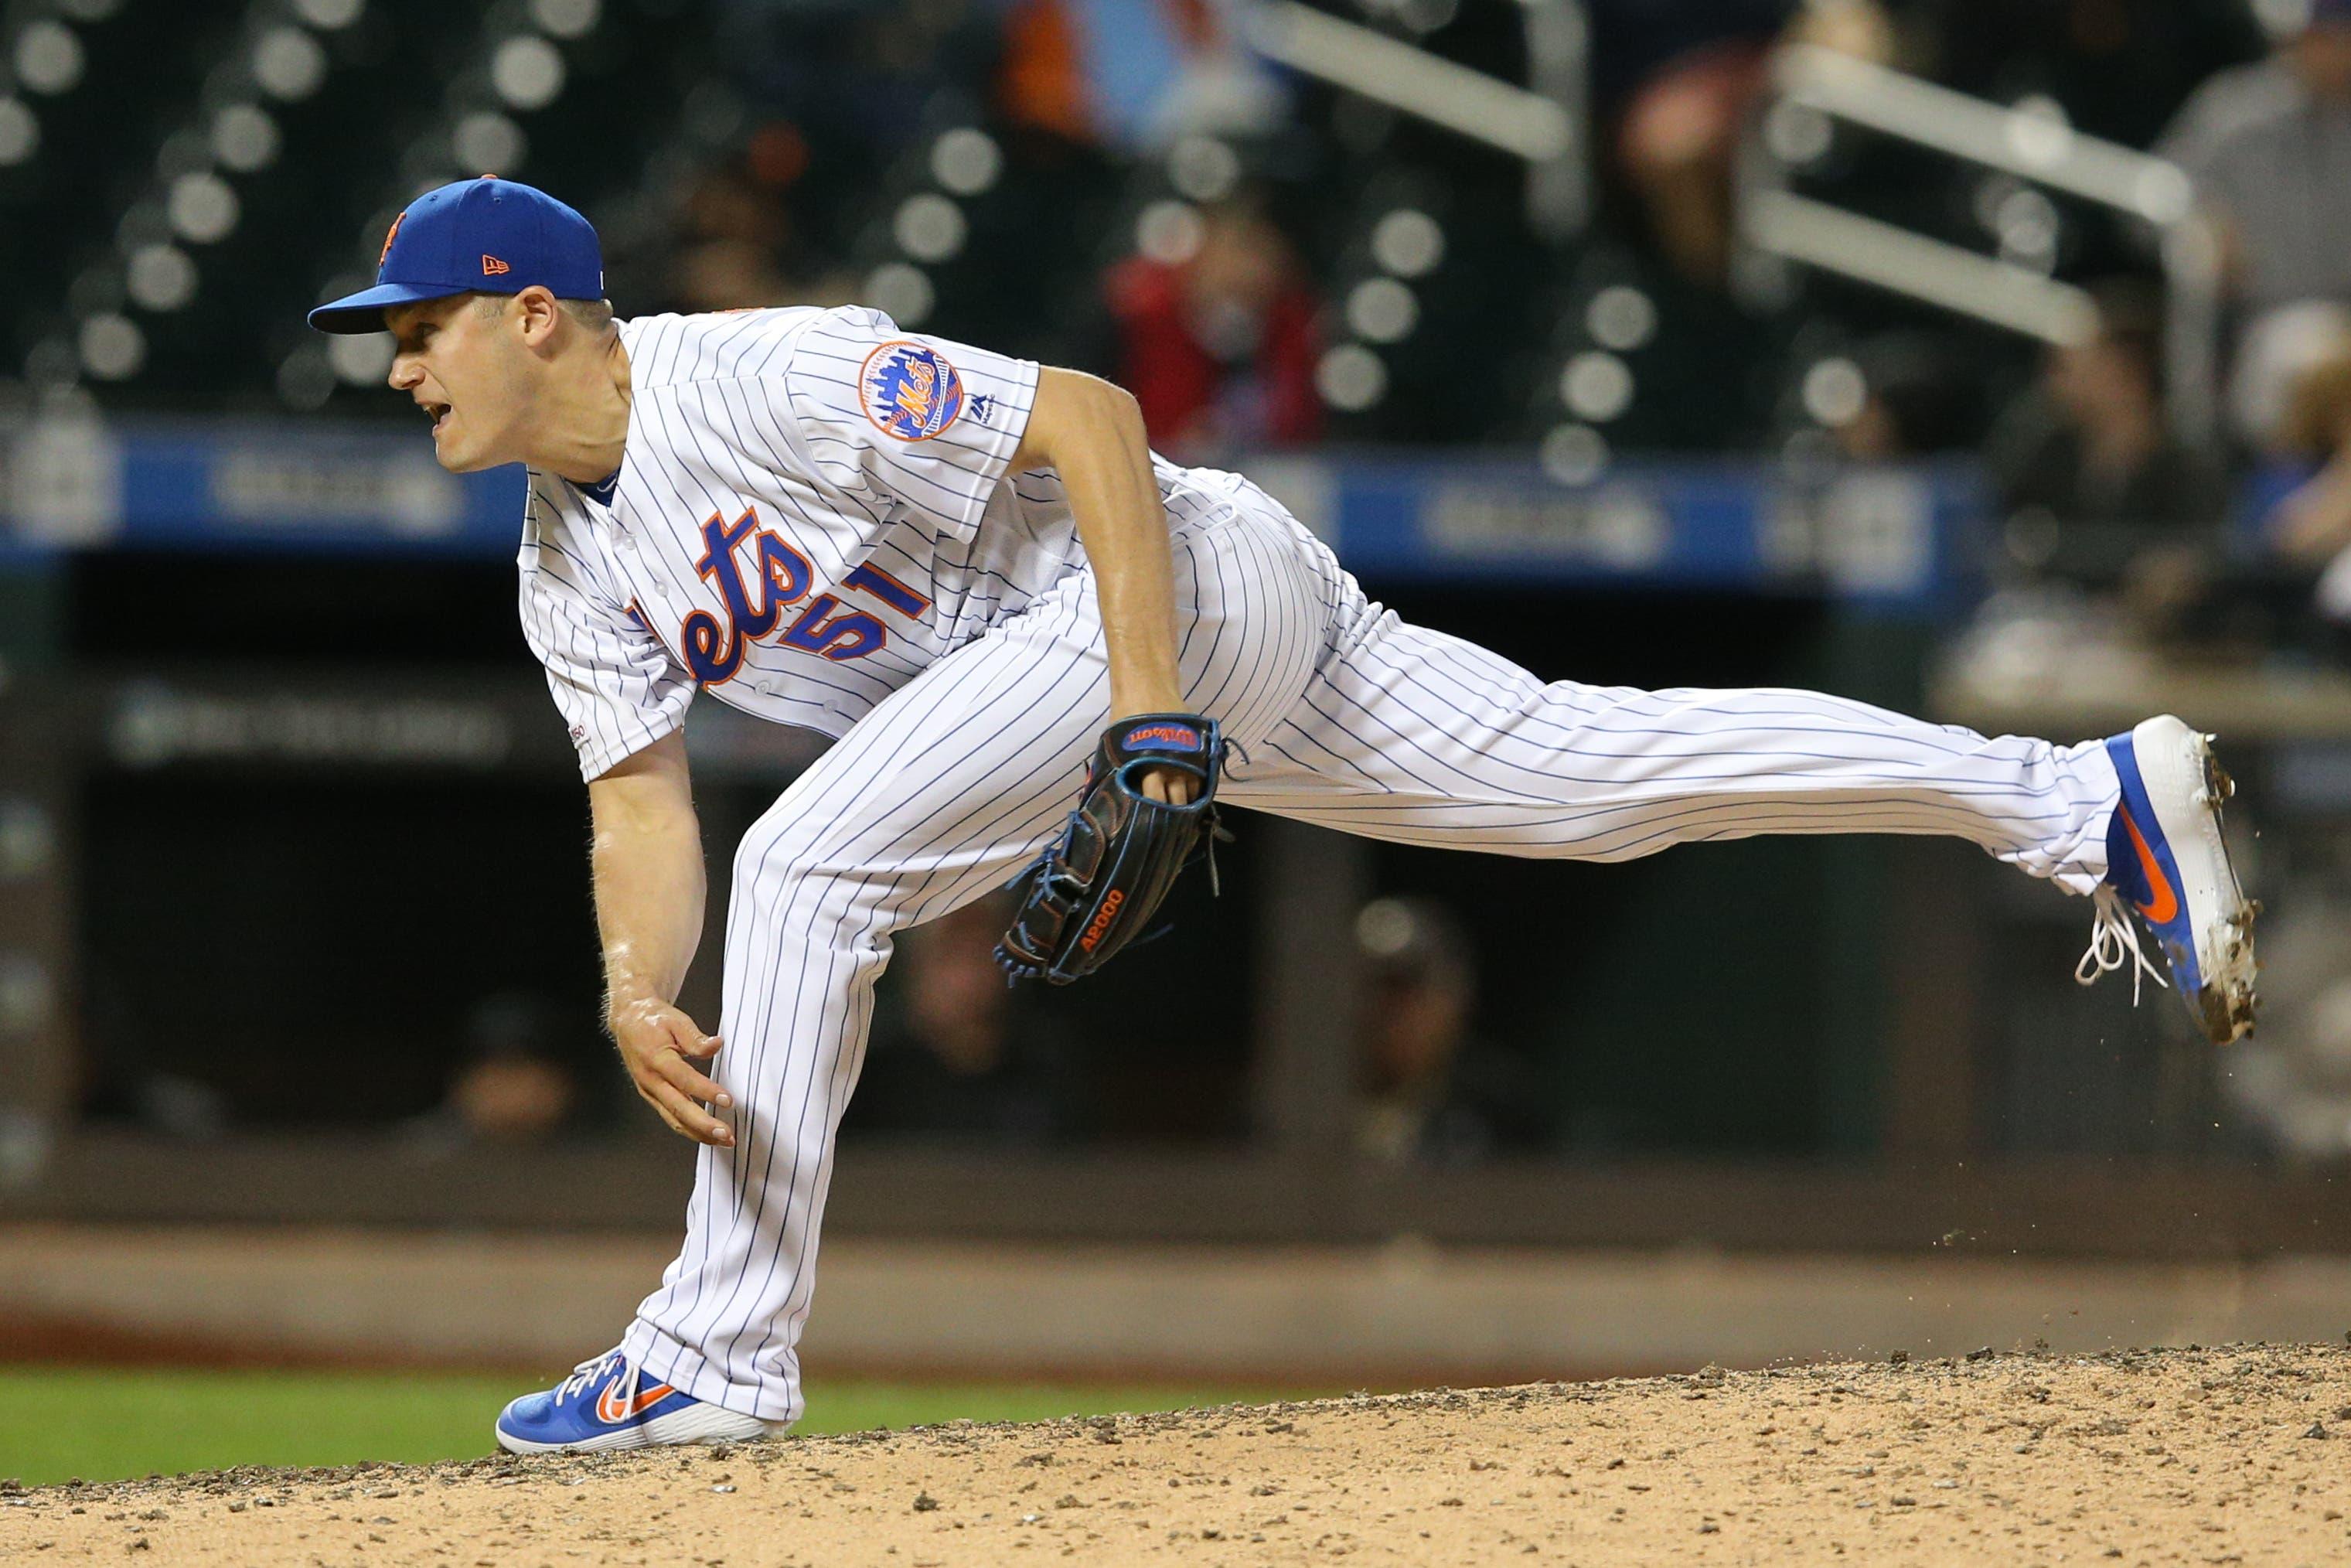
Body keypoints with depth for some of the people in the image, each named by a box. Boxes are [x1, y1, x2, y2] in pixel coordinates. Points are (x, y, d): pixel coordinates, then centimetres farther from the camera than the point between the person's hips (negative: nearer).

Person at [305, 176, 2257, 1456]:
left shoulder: (762, 384, -20)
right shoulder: (572, 572, 8)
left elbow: (1092, 418, -22)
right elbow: (642, 810, 4)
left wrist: (1147, 719, -26)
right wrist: (634, 993, -18)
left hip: (1198, 576, -9)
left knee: (814, 860, -19)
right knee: (1587, 771, 9)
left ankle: (723, 1355, -14)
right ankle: (2083, 797, 13)